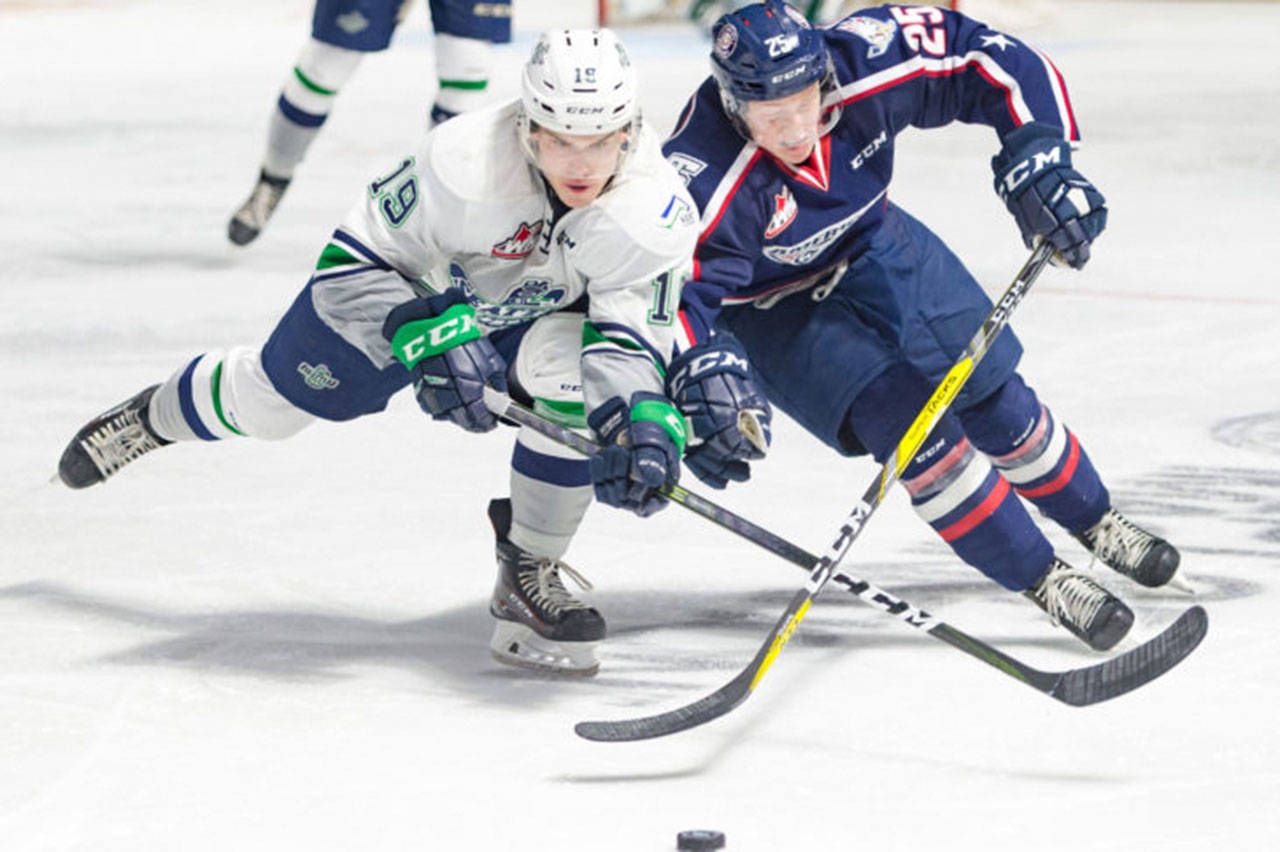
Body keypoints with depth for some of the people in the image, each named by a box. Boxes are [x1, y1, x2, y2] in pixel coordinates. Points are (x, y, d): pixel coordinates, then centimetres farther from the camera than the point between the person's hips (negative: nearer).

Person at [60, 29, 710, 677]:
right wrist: (428, 342, -44)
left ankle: (527, 573, -14)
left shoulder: (655, 209, -36)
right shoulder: (463, 162, -41)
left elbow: (632, 337, -35)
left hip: (537, 314, 1)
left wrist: (643, 425, -55)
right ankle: (155, 416, 53)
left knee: (576, 370, -34)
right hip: (413, 289, -1)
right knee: (272, 399, 16)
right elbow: (352, 262, -30)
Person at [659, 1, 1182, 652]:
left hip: (872, 246, 4)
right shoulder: (707, 178, -39)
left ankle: (1095, 524, 34)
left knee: (990, 392, 7)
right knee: (898, 413, -19)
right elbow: (673, 292, -40)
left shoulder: (863, 64, -31)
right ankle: (1041, 581, -6)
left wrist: (1038, 160, -35)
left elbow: (994, 61, -24)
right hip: (771, 306, -4)